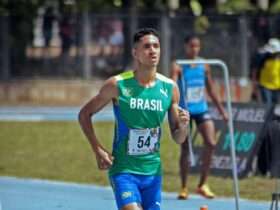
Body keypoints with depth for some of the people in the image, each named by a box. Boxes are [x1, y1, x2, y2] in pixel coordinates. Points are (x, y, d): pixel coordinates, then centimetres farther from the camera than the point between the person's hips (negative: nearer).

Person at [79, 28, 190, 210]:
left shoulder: (169, 88, 0)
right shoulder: (118, 85, -9)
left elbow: (178, 139, 7)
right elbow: (84, 114, 3)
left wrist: (183, 126, -16)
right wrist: (98, 150, -7)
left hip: (152, 171, 4)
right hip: (123, 169, -4)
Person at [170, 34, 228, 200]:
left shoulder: (204, 66, 8)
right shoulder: (178, 67, -6)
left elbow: (211, 91, 17)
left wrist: (222, 110, 18)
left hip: (202, 110, 4)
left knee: (211, 144, -11)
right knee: (185, 149, 1)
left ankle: (203, 184, 0)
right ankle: (184, 188, 13)